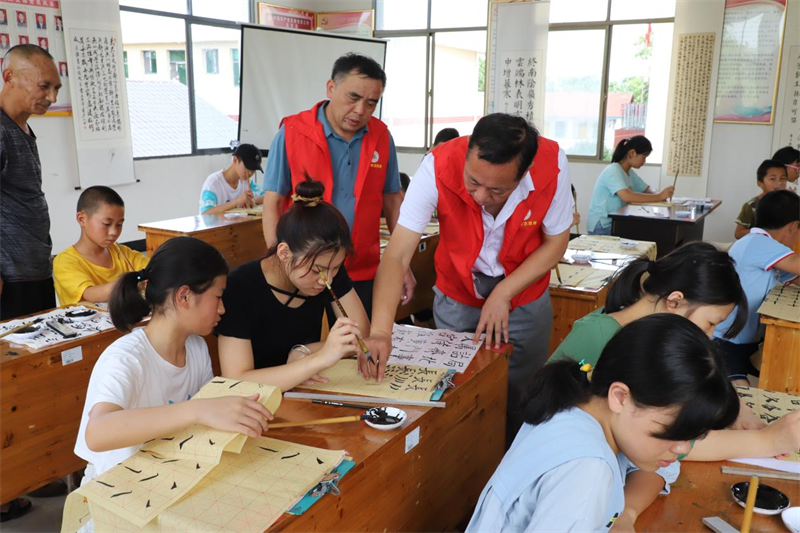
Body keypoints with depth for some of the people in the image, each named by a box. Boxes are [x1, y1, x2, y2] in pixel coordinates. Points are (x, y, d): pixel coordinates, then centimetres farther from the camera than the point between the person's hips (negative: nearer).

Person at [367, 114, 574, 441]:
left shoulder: (552, 165, -26)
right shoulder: (438, 167, -30)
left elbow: (556, 242, -11)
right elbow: (397, 255, -32)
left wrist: (503, 294, -20)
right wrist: (380, 332, -44)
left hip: (524, 295, 1)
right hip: (457, 294, 0)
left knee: (520, 399, 9)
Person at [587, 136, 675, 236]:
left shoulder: (630, 172, 11)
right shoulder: (613, 171, -18)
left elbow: (647, 190, 16)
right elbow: (627, 196, -33)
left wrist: (658, 195, -8)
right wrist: (659, 196, -28)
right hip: (602, 226, -9)